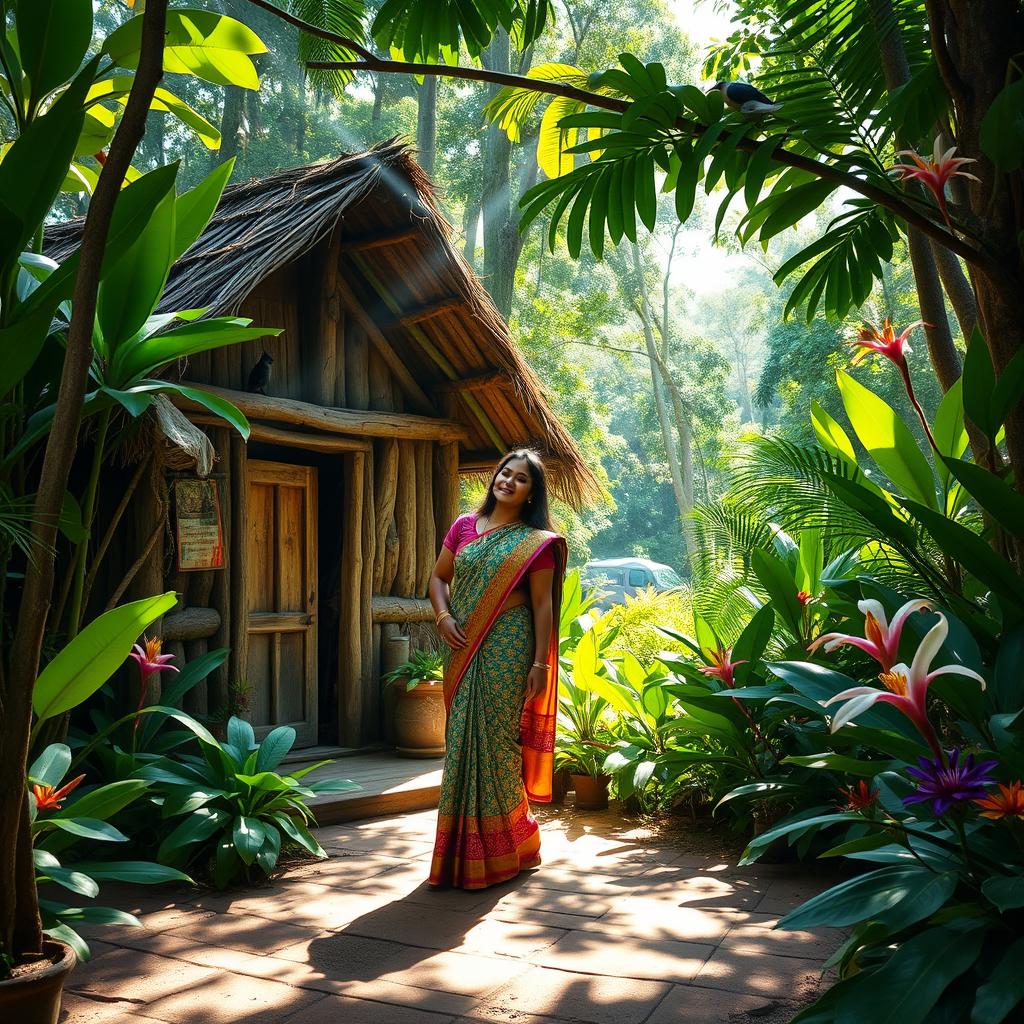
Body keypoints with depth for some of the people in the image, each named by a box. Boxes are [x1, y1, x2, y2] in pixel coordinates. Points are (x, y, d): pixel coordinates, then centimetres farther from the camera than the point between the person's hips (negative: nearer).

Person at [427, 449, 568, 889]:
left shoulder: (536, 541, 0)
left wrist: (540, 664, -8)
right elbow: (438, 577, 16)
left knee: (497, 738, -2)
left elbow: (542, 604, -3)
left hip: (508, 646, -4)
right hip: (464, 647, 4)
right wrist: (443, 617, -3)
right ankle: (465, 847, 20)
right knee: (463, 738, 7)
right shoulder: (464, 526, 10)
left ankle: (502, 849, 14)